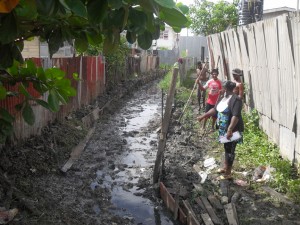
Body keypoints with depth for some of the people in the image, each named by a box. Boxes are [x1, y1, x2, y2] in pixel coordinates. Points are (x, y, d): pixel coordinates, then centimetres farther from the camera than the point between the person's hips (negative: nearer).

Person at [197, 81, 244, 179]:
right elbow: (215, 109, 18)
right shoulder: (224, 97, 9)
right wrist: (203, 116, 17)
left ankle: (228, 173, 11)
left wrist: (230, 130, -39)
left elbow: (236, 116, -31)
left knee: (230, 150, 0)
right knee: (226, 148, 21)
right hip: (224, 129, 9)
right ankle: (225, 167, 36)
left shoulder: (235, 99, -22)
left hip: (232, 130, -9)